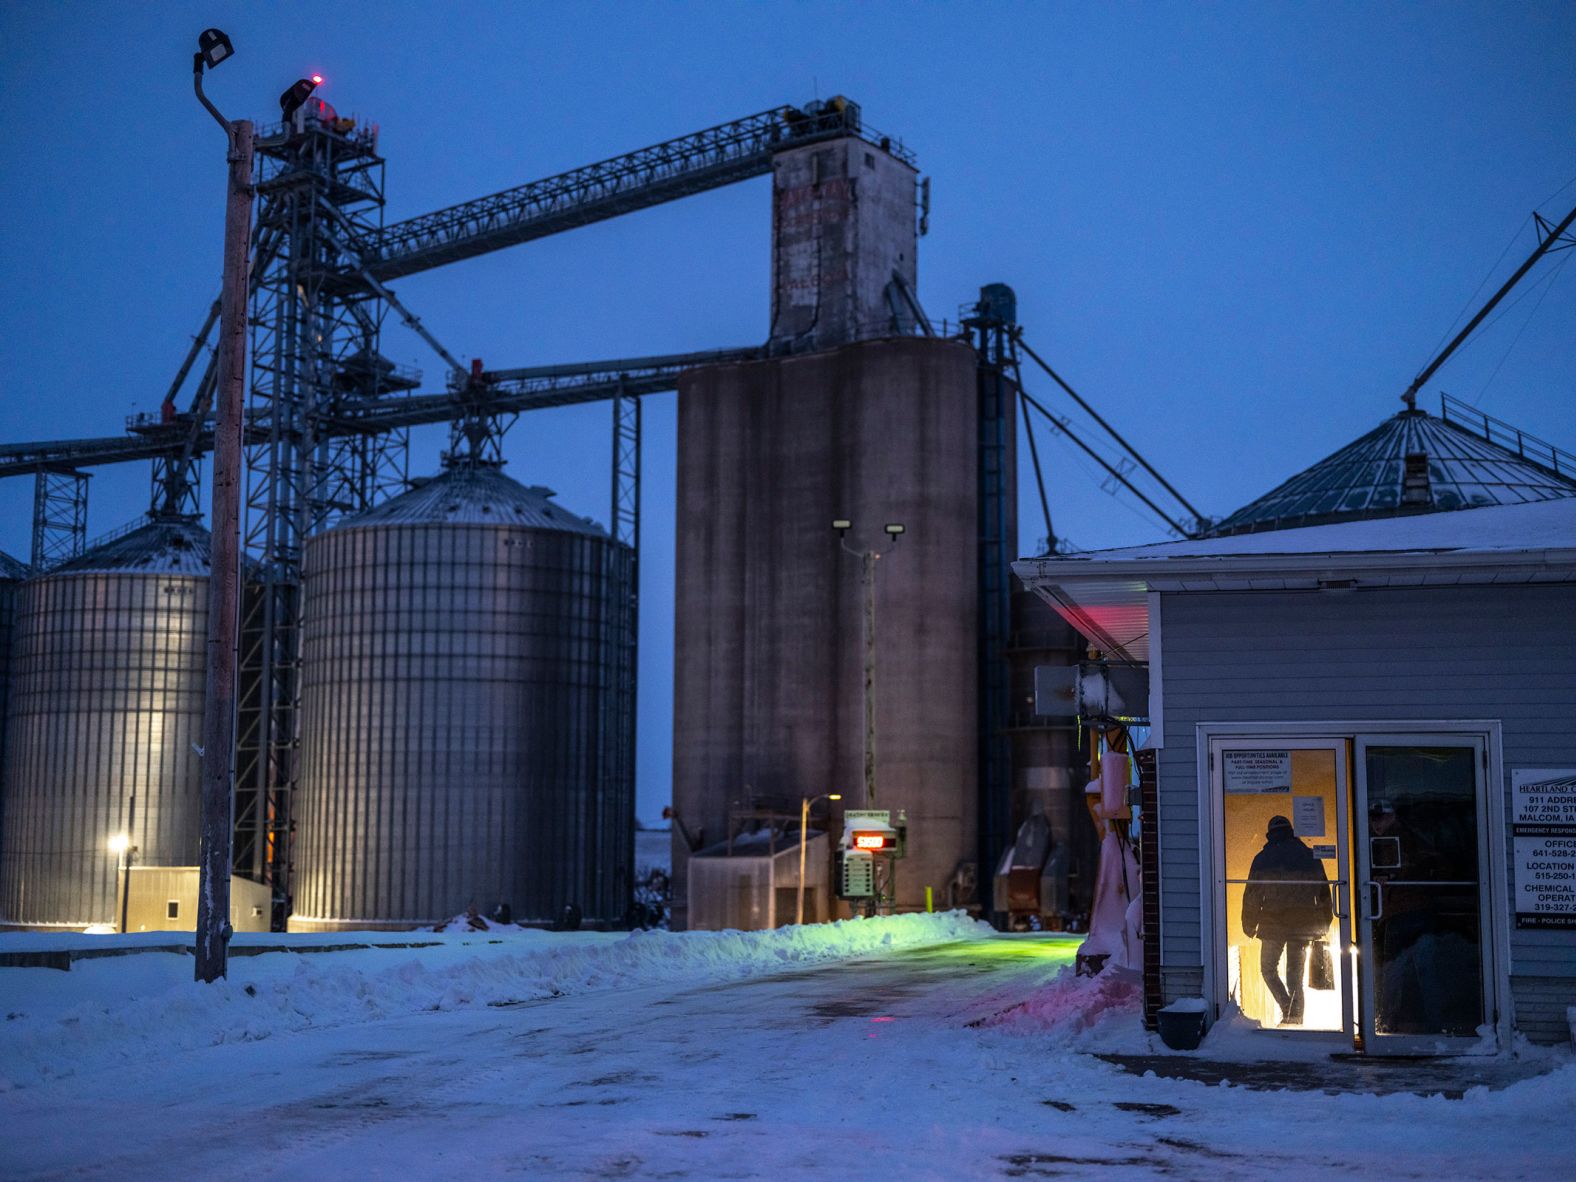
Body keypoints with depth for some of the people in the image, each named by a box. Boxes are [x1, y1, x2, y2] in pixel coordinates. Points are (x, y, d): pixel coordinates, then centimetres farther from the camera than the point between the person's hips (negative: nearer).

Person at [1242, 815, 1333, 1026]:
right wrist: (1323, 925, 20)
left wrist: (1249, 925, 7)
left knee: (1268, 968, 10)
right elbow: (1324, 894, 12)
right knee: (1296, 972, 12)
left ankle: (1286, 1005, -12)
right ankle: (1295, 1016, 6)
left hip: (1273, 924, -3)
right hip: (1303, 926, 3)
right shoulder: (1311, 857, 7)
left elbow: (1251, 895, -3)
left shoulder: (1263, 858, -3)